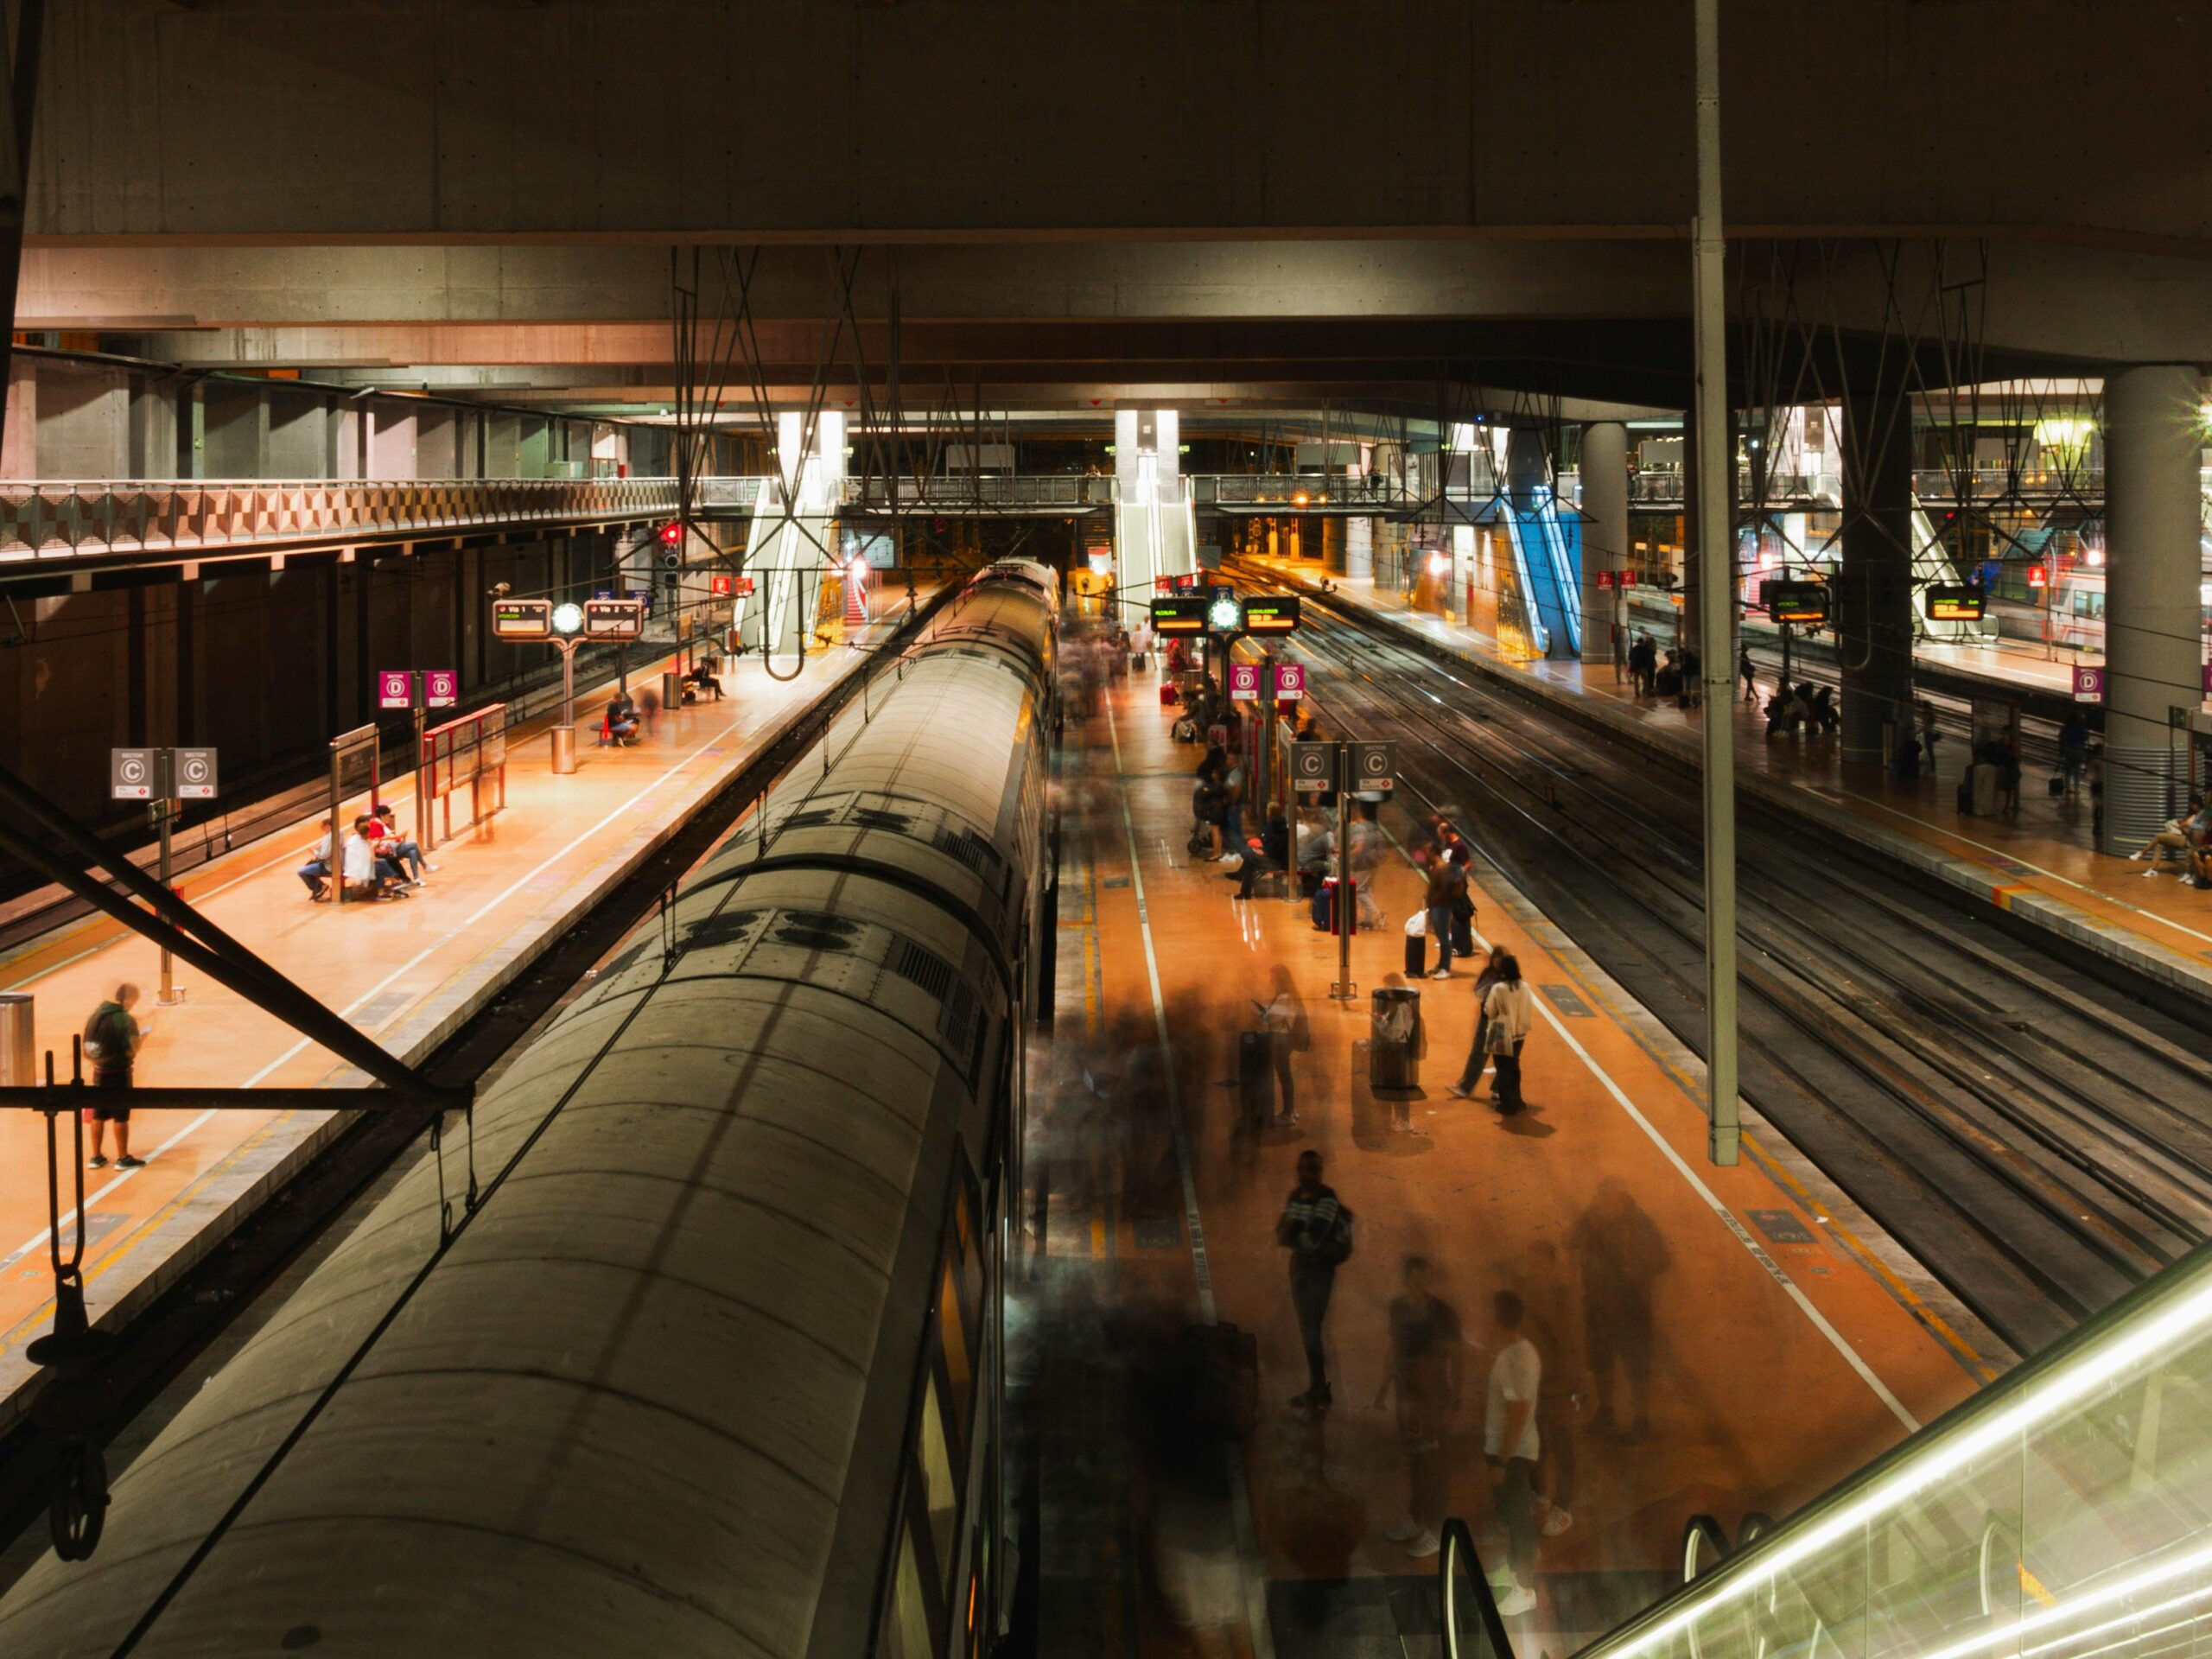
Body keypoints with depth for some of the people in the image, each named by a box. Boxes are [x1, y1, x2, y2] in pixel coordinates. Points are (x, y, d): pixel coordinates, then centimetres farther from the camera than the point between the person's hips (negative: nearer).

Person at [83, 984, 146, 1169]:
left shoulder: (95, 1015, 2)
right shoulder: (126, 1020, -18)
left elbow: (86, 1050, 7)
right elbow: (131, 1053, -19)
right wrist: (140, 1040, -2)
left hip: (99, 1073, 6)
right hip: (119, 1074, -6)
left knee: (98, 1116, 14)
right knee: (121, 1117, 4)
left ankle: (96, 1156, 22)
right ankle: (123, 1158, 11)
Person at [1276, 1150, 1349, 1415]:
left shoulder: (1327, 1199, -14)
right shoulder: (1294, 1197, 9)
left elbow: (1313, 1238, -23)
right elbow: (1281, 1235, 5)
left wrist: (1290, 1237, -9)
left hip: (1320, 1269, -8)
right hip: (1299, 1266, 8)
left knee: (1312, 1331, -11)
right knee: (1308, 1331, 12)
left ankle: (1319, 1394, -8)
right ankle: (1317, 1389, 21)